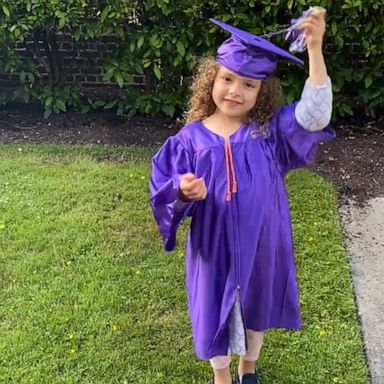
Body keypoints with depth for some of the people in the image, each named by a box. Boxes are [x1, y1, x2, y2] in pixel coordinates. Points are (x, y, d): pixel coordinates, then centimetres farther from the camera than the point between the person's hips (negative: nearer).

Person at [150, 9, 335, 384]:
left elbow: (314, 115, -25)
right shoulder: (191, 138, -10)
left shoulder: (270, 130, -10)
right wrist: (184, 191, -32)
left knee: (256, 308, 22)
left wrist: (315, 50, -33)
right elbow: (165, 191, -7)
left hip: (260, 244, 1)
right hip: (214, 246, -1)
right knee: (216, 312, 18)